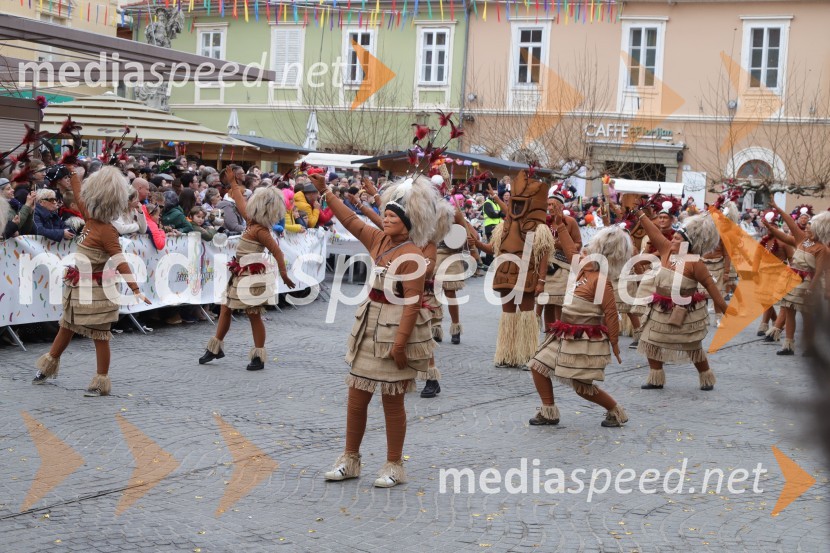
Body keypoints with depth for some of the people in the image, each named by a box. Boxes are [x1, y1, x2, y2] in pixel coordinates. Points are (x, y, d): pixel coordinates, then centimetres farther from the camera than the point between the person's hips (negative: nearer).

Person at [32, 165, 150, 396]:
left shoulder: (106, 231, -21)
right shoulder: (91, 219, 1)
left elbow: (120, 262, -24)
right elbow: (79, 197, 18)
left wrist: (135, 290, -29)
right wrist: (72, 172, 26)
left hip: (96, 290, -9)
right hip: (79, 287, 9)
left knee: (100, 335, 0)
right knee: (66, 327, 23)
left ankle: (101, 381, 9)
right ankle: (49, 366, 39)